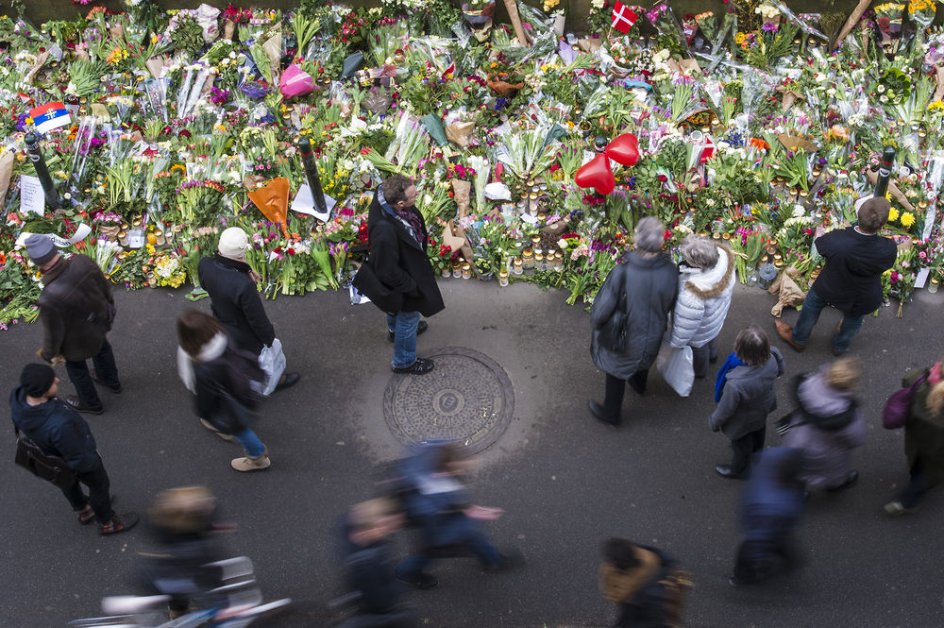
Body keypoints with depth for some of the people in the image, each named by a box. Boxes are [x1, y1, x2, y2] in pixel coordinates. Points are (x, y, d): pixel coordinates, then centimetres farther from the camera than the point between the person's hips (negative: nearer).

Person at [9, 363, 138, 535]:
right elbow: (79, 459, -30)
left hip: (47, 451, 6)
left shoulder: (18, 397, -31)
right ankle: (107, 523, 52)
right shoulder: (59, 425, -49)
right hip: (80, 457, -6)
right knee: (99, 486, 24)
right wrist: (94, 462, -9)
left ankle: (84, 511, 64)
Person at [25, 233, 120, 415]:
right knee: (102, 347, 36)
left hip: (80, 339, -5)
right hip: (101, 319, 5)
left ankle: (91, 403, 54)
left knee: (76, 367, 28)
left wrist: (51, 354, -2)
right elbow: (105, 286, -10)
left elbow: (53, 333, -24)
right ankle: (111, 380, 65)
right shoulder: (83, 262, -31)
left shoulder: (49, 299, -43)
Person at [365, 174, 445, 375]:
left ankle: (394, 329, 68)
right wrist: (412, 287, -18)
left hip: (405, 267, 8)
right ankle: (404, 362, 45)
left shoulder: (385, 194, -24)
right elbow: (388, 271, -32)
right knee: (408, 317, 19)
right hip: (401, 280, -8)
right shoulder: (384, 231, -47)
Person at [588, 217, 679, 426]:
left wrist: (596, 322, -3)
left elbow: (602, 311, -25)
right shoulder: (670, 272, -26)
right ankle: (639, 383, 68)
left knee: (616, 370, 25)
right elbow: (669, 306, -7)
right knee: (643, 359, 37)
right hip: (653, 336, 3)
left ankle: (611, 412, 48)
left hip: (624, 337, -3)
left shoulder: (622, 273, -37)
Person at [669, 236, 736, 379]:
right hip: (716, 315, 6)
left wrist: (676, 343, -11)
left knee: (699, 349, 29)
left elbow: (686, 325, -31)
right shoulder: (723, 256, -32)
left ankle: (699, 371, 61)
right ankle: (712, 353, 70)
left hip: (701, 331, -5)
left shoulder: (693, 295, -50)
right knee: (709, 339, 39)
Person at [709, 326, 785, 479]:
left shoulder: (736, 385, -50)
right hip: (763, 406, 5)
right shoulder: (771, 359, -34)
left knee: (741, 444, 28)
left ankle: (739, 470, 59)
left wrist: (714, 422, -8)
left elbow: (725, 409, -29)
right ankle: (757, 451, 71)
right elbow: (779, 370, -7)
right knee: (758, 432, 38)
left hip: (743, 421, -5)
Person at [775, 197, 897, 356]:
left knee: (813, 303, 33)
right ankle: (840, 346, 64)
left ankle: (798, 339, 56)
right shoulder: (889, 249, -35)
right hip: (863, 300, 1)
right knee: (854, 319, 35)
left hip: (830, 290, -1)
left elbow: (819, 243, -15)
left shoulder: (836, 239, -39)